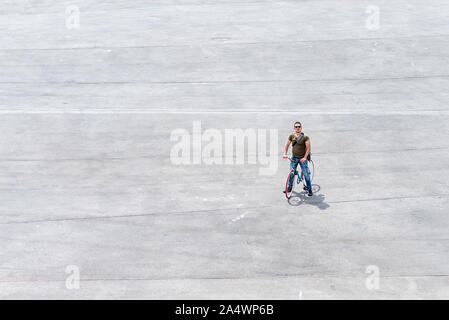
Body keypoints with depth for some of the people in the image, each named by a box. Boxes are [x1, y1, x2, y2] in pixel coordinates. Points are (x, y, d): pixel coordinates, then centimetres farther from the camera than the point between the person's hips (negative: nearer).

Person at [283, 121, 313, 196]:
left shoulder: (305, 137, -9)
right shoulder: (291, 136, 2)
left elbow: (308, 148, -11)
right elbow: (287, 145, 8)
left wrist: (304, 157, -19)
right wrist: (285, 154, -6)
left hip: (302, 158, -4)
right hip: (294, 158, 4)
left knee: (306, 173, -3)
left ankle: (309, 189, 6)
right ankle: (289, 187, 25)